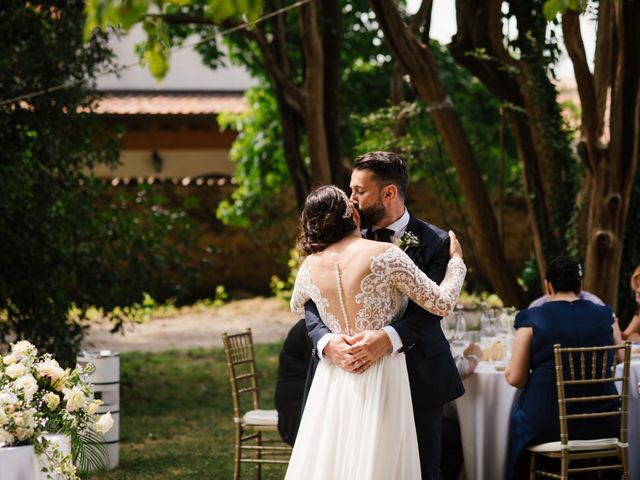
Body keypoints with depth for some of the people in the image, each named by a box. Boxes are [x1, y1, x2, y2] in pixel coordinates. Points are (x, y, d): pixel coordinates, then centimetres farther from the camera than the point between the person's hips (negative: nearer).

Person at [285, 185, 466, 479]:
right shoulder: (385, 255, -11)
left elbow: (297, 308, 26)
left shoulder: (310, 266, 3)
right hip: (379, 378, -4)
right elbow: (442, 303, -4)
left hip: (333, 380, 4)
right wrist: (456, 260, 13)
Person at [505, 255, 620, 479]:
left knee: (519, 417, 30)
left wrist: (508, 370, 14)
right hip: (602, 426, 3)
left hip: (547, 426, -2)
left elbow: (515, 378, -8)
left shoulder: (531, 319, -8)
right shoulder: (605, 315, 1)